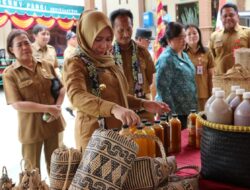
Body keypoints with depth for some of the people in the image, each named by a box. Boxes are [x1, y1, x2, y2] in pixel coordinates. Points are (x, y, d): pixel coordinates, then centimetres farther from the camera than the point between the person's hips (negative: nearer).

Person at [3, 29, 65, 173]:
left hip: (53, 123, 4)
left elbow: (61, 88, 8)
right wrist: (48, 108, -20)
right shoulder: (10, 73, -9)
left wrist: (57, 107, -12)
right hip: (31, 128, -3)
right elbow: (17, 104, -16)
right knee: (33, 168, 14)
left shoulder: (46, 66, 3)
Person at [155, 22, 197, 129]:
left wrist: (193, 107, 17)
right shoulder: (166, 59, -16)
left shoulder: (184, 55, 12)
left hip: (187, 109, 8)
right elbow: (162, 87, -21)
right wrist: (171, 112, -21)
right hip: (175, 111, -8)